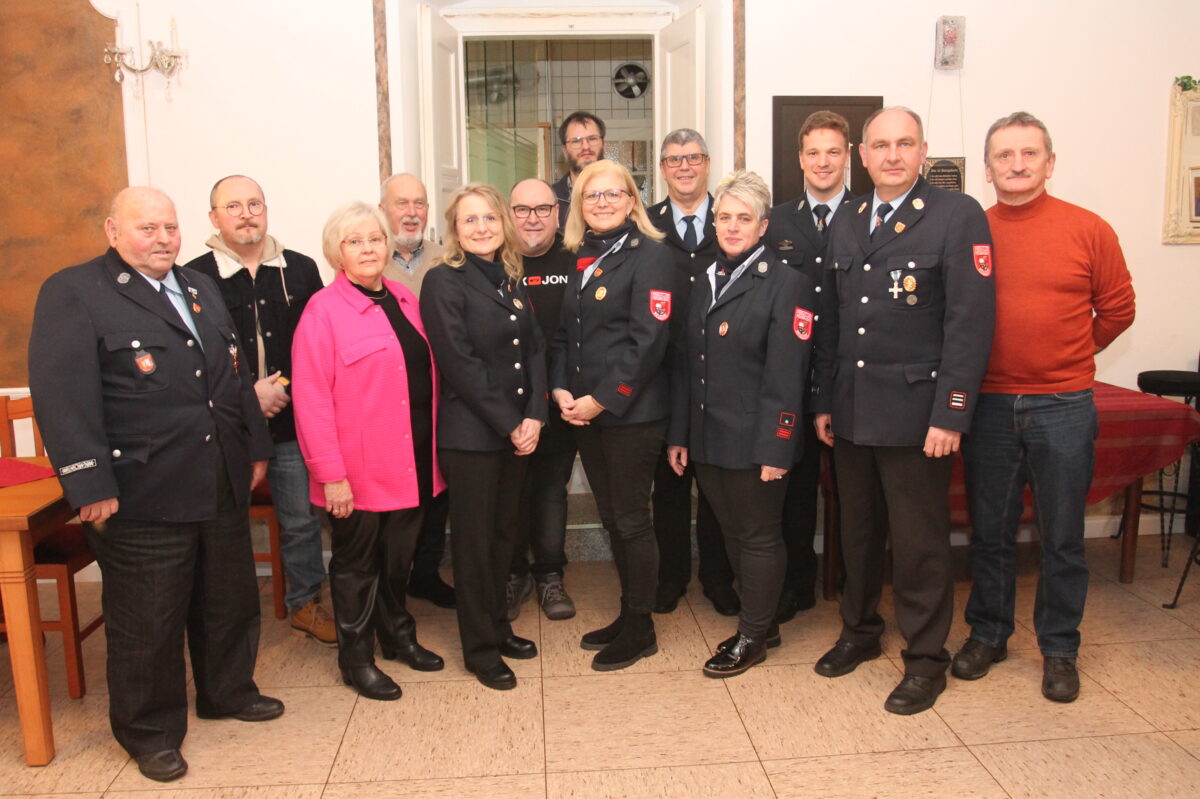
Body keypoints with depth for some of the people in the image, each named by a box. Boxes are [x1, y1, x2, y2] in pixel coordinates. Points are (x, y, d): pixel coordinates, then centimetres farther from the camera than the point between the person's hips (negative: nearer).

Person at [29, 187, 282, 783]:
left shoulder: (203, 288, 14)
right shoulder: (73, 293, -9)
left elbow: (236, 374, 18)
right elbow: (62, 397, -16)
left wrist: (255, 448, 15)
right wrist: (91, 487, -20)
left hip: (223, 487, 7)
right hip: (142, 497, -7)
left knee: (230, 601, 20)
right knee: (147, 622, 8)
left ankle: (228, 692, 42)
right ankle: (150, 732, 28)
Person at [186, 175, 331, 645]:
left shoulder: (300, 270, 7)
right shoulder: (195, 279, -3)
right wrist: (246, 394, -13)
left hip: (292, 423, 3)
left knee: (302, 520, 11)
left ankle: (306, 603, 30)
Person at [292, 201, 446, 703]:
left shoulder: (403, 300, 9)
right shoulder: (324, 309, -10)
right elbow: (311, 398, -14)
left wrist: (432, 448, 10)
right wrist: (330, 474, -17)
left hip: (410, 463, 6)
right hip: (358, 470, -5)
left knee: (399, 557, 19)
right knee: (357, 563, 10)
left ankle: (397, 634, 38)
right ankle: (356, 658, 26)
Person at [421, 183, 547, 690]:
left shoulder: (511, 280, 11)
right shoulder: (444, 281, -9)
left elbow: (535, 349, 7)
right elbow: (459, 364, -15)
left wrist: (533, 416, -6)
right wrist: (510, 424, -14)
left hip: (518, 432, 6)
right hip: (470, 434, -6)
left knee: (504, 533, 16)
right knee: (474, 539, 5)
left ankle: (498, 625, 33)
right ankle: (481, 649, 19)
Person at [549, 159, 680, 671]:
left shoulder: (650, 255, -9)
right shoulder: (580, 259, 13)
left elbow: (648, 340, -16)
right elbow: (564, 332, 13)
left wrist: (601, 399, -17)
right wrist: (561, 389, -3)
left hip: (632, 412, -7)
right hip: (583, 413, 7)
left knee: (632, 520, 3)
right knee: (611, 517, 16)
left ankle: (640, 630, 18)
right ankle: (628, 614, 31)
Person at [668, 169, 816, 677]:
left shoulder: (786, 284, -8)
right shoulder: (704, 284, 13)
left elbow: (786, 375, -15)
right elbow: (686, 366, 13)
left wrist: (775, 447, -19)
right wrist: (679, 435, 10)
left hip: (753, 440, -7)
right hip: (707, 439, 7)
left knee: (759, 537, 7)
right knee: (733, 534, 17)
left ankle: (753, 637, 23)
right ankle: (763, 621, 34)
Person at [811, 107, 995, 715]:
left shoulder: (958, 216, -6)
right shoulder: (845, 225, 12)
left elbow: (971, 321, -12)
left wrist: (951, 414, -16)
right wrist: (824, 401, 10)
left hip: (914, 411, -5)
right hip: (851, 410, 5)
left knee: (919, 541, 5)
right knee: (856, 531, 17)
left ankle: (925, 658, 22)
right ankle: (859, 630, 37)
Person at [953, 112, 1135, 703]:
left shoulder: (1089, 230, -1)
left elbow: (1117, 309, 7)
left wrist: (1066, 357, 10)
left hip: (1063, 407, -1)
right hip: (989, 406, 1)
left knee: (1062, 539, 9)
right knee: (989, 534, 12)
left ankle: (1059, 649, 26)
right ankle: (987, 635, 29)